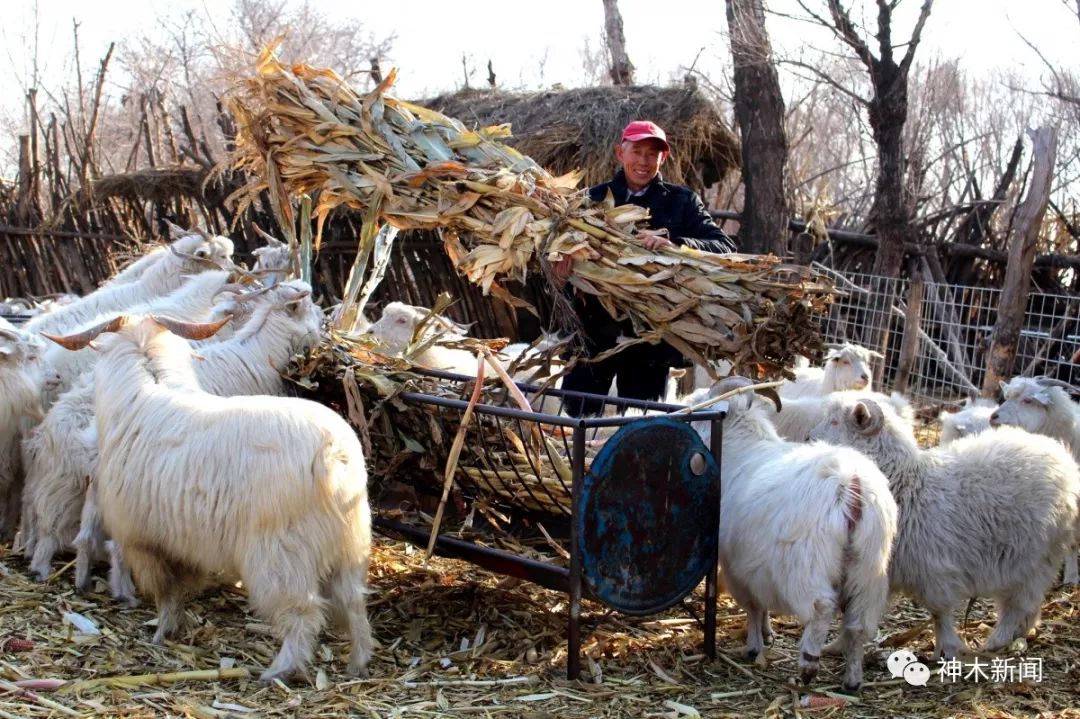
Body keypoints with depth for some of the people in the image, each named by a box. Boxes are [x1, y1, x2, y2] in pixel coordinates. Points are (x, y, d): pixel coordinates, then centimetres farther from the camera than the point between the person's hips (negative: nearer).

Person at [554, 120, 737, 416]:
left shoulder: (681, 201, 5)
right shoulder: (595, 198, 7)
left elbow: (725, 247, -6)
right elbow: (567, 244, 0)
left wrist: (673, 244, -24)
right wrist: (562, 264, -24)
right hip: (597, 329, 1)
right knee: (578, 413, 6)